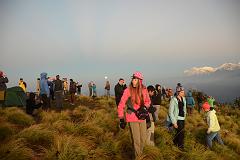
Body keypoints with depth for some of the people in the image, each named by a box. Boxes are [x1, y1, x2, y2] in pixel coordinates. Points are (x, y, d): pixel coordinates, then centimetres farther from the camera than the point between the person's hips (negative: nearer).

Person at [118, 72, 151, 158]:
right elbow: (121, 105, -8)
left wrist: (145, 107, -9)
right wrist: (121, 118, -7)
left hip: (142, 117, 4)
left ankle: (140, 153, 41)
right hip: (132, 117, -4)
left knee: (143, 139, 16)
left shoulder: (144, 90, -4)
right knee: (136, 140, 0)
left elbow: (148, 101, 12)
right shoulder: (128, 90, -15)